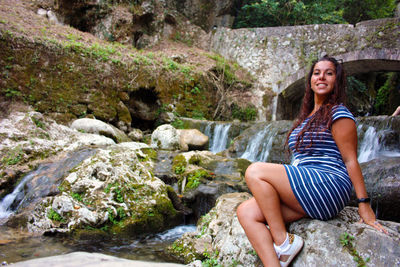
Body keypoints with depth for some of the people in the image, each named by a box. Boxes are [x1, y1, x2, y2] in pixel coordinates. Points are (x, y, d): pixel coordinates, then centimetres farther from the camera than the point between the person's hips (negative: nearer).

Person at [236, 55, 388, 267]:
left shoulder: (338, 114, 0)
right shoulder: (306, 117, 24)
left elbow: (350, 160, -5)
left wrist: (364, 204, -8)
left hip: (328, 186, -8)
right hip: (306, 195, 8)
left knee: (255, 172, -20)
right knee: (246, 212, -12)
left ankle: (283, 242, -15)